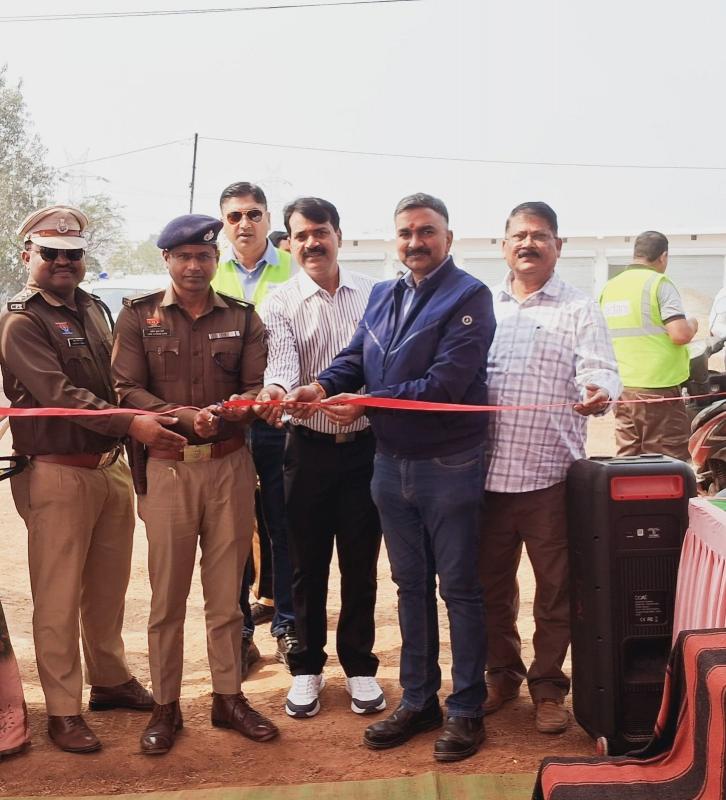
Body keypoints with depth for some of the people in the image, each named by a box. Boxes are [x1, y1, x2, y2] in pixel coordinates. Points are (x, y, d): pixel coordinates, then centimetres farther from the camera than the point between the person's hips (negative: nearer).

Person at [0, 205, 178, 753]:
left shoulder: (94, 309, 14)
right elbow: (61, 394, -20)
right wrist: (130, 424, -28)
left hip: (111, 466, 7)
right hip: (58, 474, -7)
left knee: (109, 586, 17)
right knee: (60, 596, 1)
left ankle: (111, 679, 34)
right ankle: (63, 711, 13)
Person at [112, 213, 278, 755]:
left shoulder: (242, 317, 7)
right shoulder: (138, 315, 3)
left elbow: (257, 386, 2)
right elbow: (127, 390, -4)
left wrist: (235, 408, -20)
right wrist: (185, 416, -18)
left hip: (230, 465, 1)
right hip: (166, 466, -1)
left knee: (226, 589, 10)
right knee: (168, 592, 5)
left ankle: (229, 696, 23)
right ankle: (166, 706, 18)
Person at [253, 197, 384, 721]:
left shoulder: (372, 294, 5)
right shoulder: (280, 305, -1)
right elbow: (282, 361, -18)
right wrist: (277, 390, -40)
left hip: (366, 445, 1)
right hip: (310, 447, -1)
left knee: (361, 563, 9)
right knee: (308, 564, 9)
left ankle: (360, 666, 24)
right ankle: (307, 668, 24)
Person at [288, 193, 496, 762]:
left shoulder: (468, 297, -11)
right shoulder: (384, 295, 11)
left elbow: (446, 383, -20)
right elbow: (355, 358, 7)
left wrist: (366, 403, -20)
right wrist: (323, 386, -16)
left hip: (448, 465, -6)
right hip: (391, 462, 7)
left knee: (459, 589, 4)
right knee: (411, 585, 15)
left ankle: (467, 710, 17)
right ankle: (418, 701, 28)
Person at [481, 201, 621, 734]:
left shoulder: (580, 309, 3)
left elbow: (601, 370, -9)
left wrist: (598, 393, -30)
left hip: (550, 475, -3)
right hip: (488, 471, 3)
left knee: (555, 589, 6)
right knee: (492, 583, 14)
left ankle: (548, 686, 23)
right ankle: (502, 674, 33)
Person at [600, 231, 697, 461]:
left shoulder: (609, 287, 11)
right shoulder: (659, 283, -9)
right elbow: (680, 335, -18)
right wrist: (692, 325, 4)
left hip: (621, 389, 7)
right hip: (656, 388, -7)